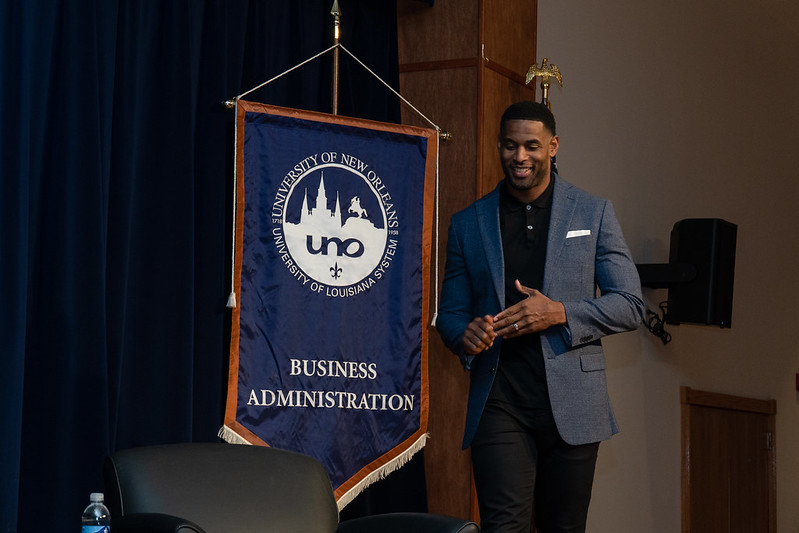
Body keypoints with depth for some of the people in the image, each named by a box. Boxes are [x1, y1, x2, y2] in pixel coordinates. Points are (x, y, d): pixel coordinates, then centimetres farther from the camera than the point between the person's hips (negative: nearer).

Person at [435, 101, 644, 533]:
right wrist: (465, 335, -10)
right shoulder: (468, 223, 10)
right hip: (498, 403, 0)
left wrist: (561, 314, -12)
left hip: (571, 402, 0)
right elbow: (450, 312, 15)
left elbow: (630, 305, 4)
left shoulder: (594, 214, 7)